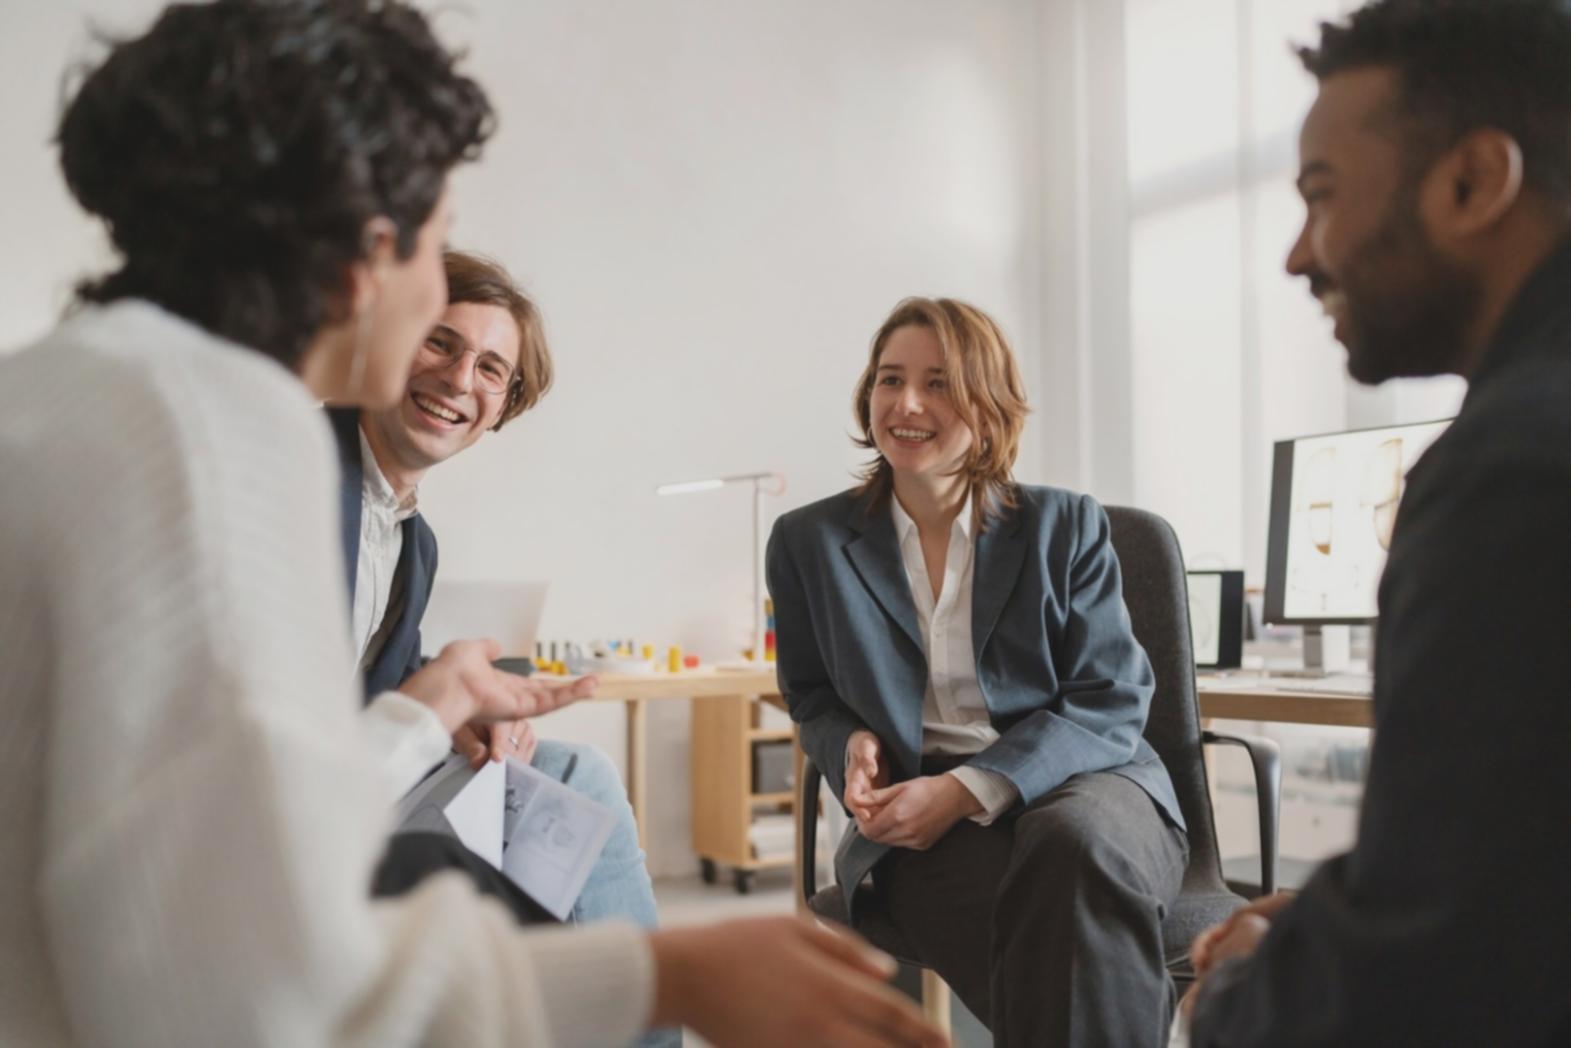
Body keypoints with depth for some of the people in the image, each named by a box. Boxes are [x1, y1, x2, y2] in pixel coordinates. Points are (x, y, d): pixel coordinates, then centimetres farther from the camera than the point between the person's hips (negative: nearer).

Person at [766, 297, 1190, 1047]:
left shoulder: (1065, 527, 6)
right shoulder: (809, 543, 9)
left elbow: (1111, 701, -1)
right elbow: (812, 698, 21)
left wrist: (965, 788, -15)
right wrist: (853, 744, -5)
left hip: (1079, 782, 1)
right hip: (925, 825, -1)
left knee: (1075, 845, -38)